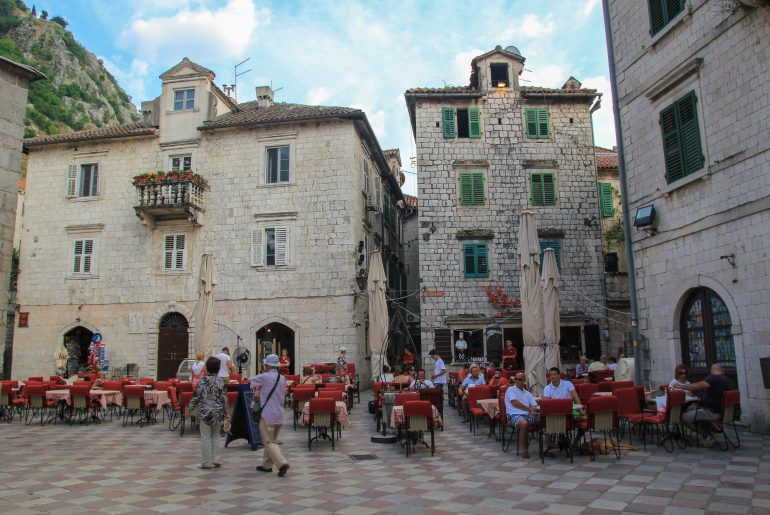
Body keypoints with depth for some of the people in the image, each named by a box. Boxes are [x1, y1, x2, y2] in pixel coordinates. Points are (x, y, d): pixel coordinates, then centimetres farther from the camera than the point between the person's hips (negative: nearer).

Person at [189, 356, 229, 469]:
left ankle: (207, 462, 8)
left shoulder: (203, 380, -8)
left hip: (206, 412, -4)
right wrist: (225, 412, 11)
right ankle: (216, 460, 17)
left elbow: (196, 395, -7)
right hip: (218, 412, 4)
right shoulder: (221, 381, 0)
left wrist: (190, 408, 5)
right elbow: (224, 398, 2)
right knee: (215, 436, 16)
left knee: (206, 437, 4)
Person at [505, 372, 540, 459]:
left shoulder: (527, 393, 25)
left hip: (527, 415, 6)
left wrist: (532, 410, -6)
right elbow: (515, 403, -7)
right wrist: (529, 408, -4)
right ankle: (523, 449, -24)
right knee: (524, 423, -39)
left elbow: (535, 406, 19)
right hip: (514, 415, -6)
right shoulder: (511, 390, 7)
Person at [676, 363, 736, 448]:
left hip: (711, 412, -9)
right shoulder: (730, 382, 6)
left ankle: (708, 437, -2)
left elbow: (697, 386, -28)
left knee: (684, 417, -4)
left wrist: (681, 386, -17)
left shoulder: (713, 378, -18)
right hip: (724, 412, 9)